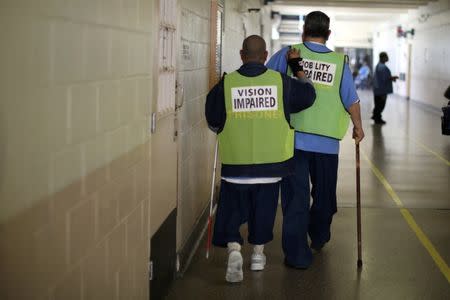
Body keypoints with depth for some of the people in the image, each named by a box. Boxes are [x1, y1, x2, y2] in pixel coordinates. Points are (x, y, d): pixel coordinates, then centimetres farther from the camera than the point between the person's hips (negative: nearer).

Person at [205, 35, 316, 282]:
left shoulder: (226, 84, -5)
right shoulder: (280, 81, -4)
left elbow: (213, 120, 3)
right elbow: (308, 95, 11)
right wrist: (299, 73, 28)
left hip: (235, 161, -1)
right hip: (271, 160, 1)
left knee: (232, 209, 8)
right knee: (264, 207, 16)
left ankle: (234, 250, -10)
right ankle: (258, 253, 26)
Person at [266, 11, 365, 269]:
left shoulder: (288, 54, -2)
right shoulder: (340, 61, 1)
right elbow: (352, 101, 5)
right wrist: (358, 127, 22)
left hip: (293, 138, -1)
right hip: (327, 140, 1)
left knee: (295, 195, 4)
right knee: (324, 192, 21)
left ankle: (297, 253, 3)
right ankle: (319, 237, 40)